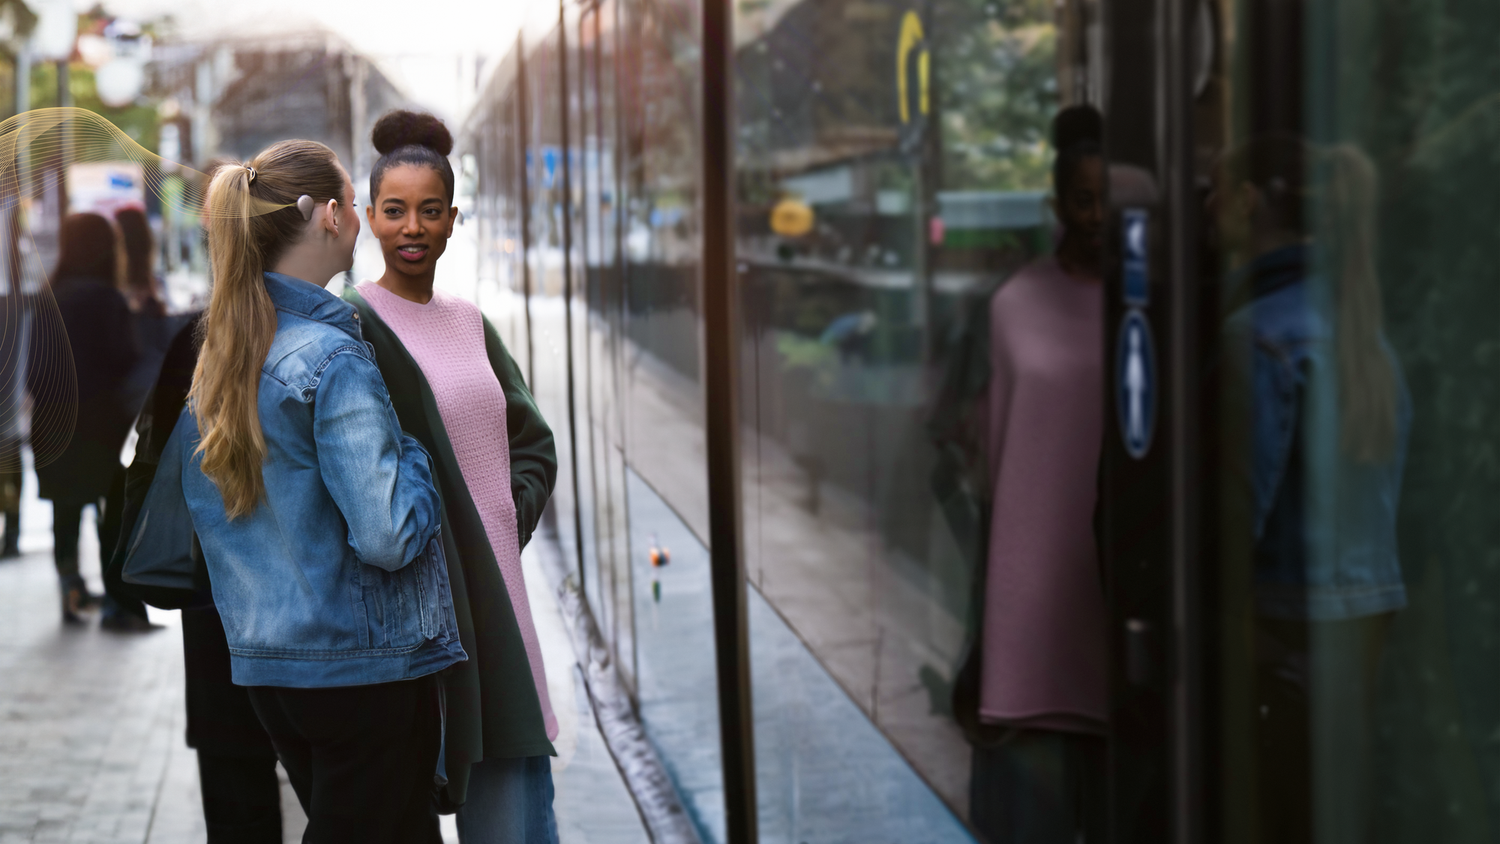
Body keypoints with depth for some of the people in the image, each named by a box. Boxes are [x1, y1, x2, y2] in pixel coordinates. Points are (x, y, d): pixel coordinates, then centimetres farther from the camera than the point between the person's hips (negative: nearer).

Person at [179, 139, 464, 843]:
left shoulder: (217, 356, 6)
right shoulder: (334, 360, -18)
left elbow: (203, 516, 15)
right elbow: (387, 536, -22)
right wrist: (414, 457, -5)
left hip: (261, 662, 8)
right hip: (363, 665, -8)